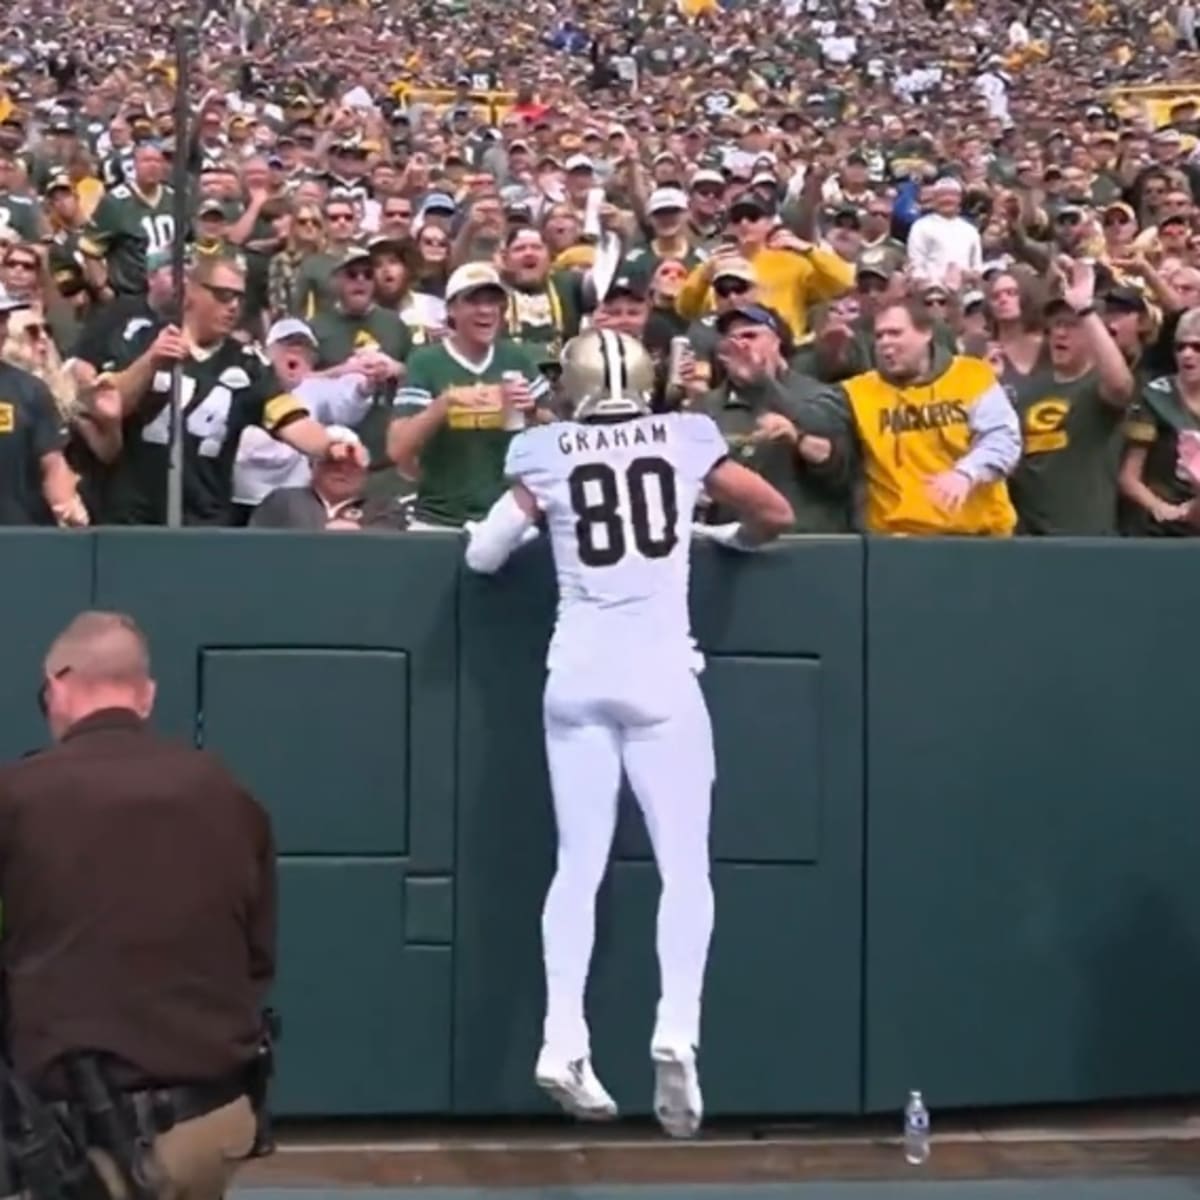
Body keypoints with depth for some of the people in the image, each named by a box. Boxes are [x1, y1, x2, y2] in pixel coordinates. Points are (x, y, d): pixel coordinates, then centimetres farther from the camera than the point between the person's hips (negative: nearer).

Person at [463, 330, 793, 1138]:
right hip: (658, 670, -1)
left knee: (580, 864, 7)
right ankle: (677, 1029, -13)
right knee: (685, 865, 4)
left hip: (577, 670, 1)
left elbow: (483, 554, 3)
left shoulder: (545, 452, 4)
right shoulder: (687, 437, 5)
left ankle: (564, 1040, -2)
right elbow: (776, 512, 11)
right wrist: (726, 537, 30)